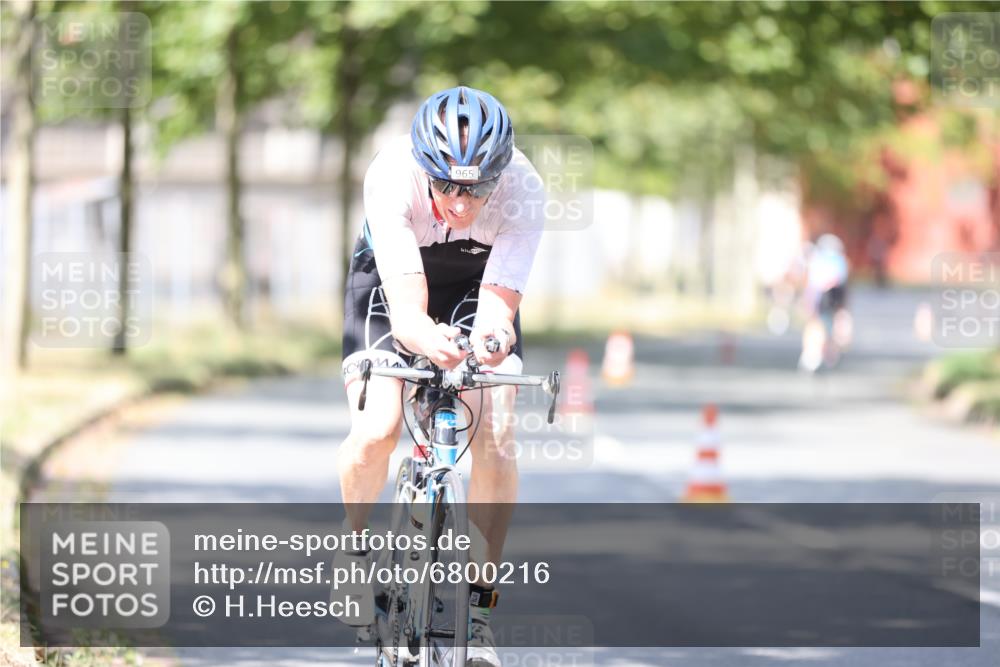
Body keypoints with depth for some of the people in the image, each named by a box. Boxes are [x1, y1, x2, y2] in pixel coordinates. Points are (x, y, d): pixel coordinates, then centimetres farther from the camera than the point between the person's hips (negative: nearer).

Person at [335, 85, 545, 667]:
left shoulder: (523, 191, -33)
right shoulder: (392, 177, -37)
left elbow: (497, 311, -36)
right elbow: (407, 313, -42)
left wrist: (491, 339, -60)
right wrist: (431, 341, -64)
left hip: (476, 284, 1)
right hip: (394, 278, -1)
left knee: (497, 437, -19)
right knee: (376, 432, -23)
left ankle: (479, 603, -4)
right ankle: (355, 540, 8)